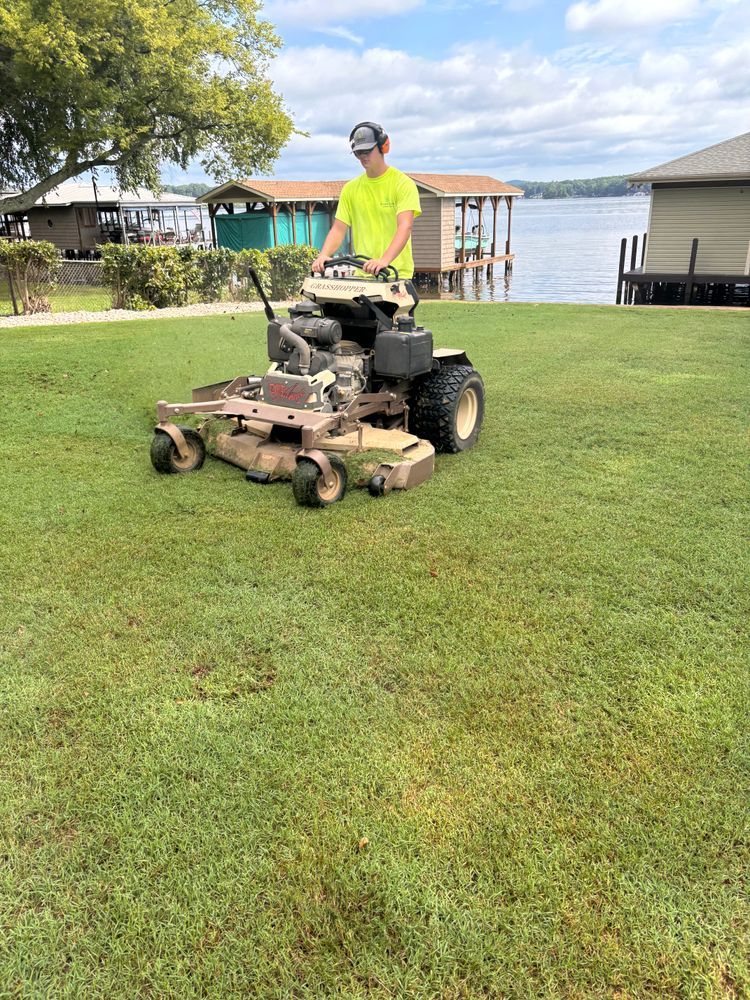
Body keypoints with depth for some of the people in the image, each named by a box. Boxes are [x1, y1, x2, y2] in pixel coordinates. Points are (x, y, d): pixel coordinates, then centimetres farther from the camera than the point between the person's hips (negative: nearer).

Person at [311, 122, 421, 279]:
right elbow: (338, 229, 7)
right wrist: (323, 255, -15)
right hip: (361, 273, 4)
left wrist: (384, 260, -34)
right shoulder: (350, 188, 12)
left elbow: (405, 226, -17)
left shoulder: (403, 184, -3)